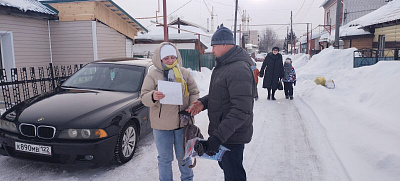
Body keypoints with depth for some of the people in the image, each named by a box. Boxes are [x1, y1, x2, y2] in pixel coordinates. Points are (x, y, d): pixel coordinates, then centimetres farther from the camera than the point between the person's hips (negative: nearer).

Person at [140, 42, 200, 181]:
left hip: (183, 123, 2)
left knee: (184, 156, 19)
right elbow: (144, 98, -7)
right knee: (165, 159, 12)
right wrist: (153, 97, -29)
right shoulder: (153, 75, -2)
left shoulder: (185, 73, 4)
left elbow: (194, 92, 8)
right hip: (161, 126, -2)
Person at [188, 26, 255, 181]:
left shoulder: (239, 69, -26)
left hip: (232, 135, -10)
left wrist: (218, 136, -33)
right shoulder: (223, 65, 9)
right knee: (224, 165, 27)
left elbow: (241, 111, -31)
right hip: (221, 131, 10)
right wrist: (204, 102, 1)